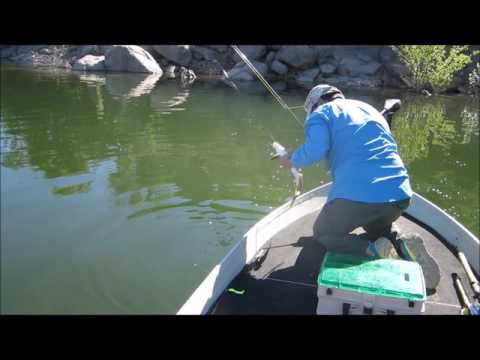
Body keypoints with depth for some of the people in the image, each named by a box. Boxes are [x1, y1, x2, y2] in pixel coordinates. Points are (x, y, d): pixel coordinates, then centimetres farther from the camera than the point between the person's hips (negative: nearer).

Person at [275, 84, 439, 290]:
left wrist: (292, 161, 8)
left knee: (322, 234, 19)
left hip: (357, 195, -6)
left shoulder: (321, 113, 8)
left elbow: (315, 149, -12)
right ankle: (400, 243, 2)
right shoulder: (369, 108, 28)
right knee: (377, 227, 36)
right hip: (400, 194, 7)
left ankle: (372, 248, -10)